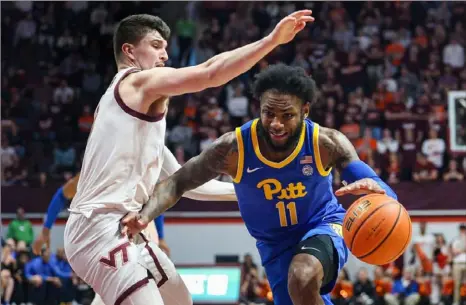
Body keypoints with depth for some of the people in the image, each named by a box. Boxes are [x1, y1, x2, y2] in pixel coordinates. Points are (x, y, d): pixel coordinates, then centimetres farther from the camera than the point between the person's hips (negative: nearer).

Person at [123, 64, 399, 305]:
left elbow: (386, 195, -27)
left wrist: (373, 188, -54)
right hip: (276, 243, 3)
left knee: (303, 280, -34)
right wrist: (145, 215, -36)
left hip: (324, 226, -3)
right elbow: (177, 183, -15)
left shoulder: (327, 144, -25)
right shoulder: (234, 148, -24)